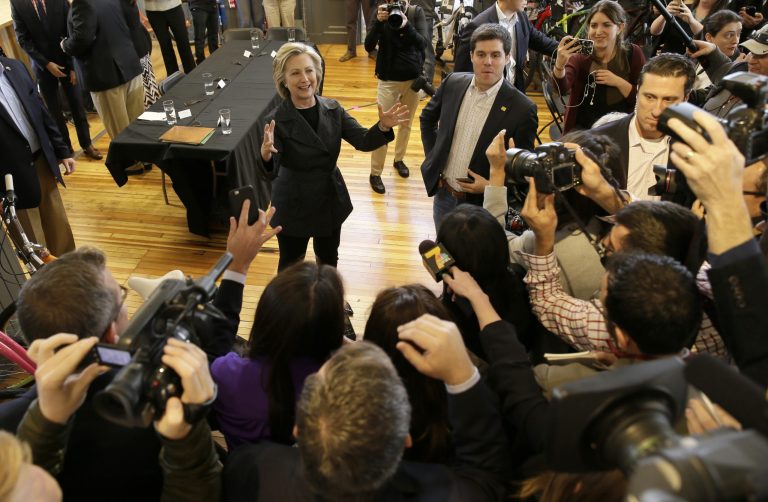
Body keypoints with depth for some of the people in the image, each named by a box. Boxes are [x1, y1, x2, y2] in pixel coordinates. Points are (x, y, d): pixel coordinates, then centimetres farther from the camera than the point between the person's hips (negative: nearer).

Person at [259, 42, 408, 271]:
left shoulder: (332, 109, -8)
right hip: (294, 205, -4)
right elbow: (272, 173, -29)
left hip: (331, 200, 4)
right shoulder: (277, 121, -21)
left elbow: (363, 141, -10)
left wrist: (383, 127, -31)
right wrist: (266, 155, -52)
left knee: (328, 260, 26)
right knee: (291, 266, 17)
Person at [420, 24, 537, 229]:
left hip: (482, 202, -4)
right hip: (443, 194, 4)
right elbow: (427, 117, 13)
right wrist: (432, 156, 6)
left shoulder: (522, 108, -18)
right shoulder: (453, 83, -6)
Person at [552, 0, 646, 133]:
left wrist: (619, 83, -16)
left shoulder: (633, 54, -1)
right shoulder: (581, 55, -4)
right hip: (583, 130, 0)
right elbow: (563, 87, -25)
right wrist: (559, 65, -44)